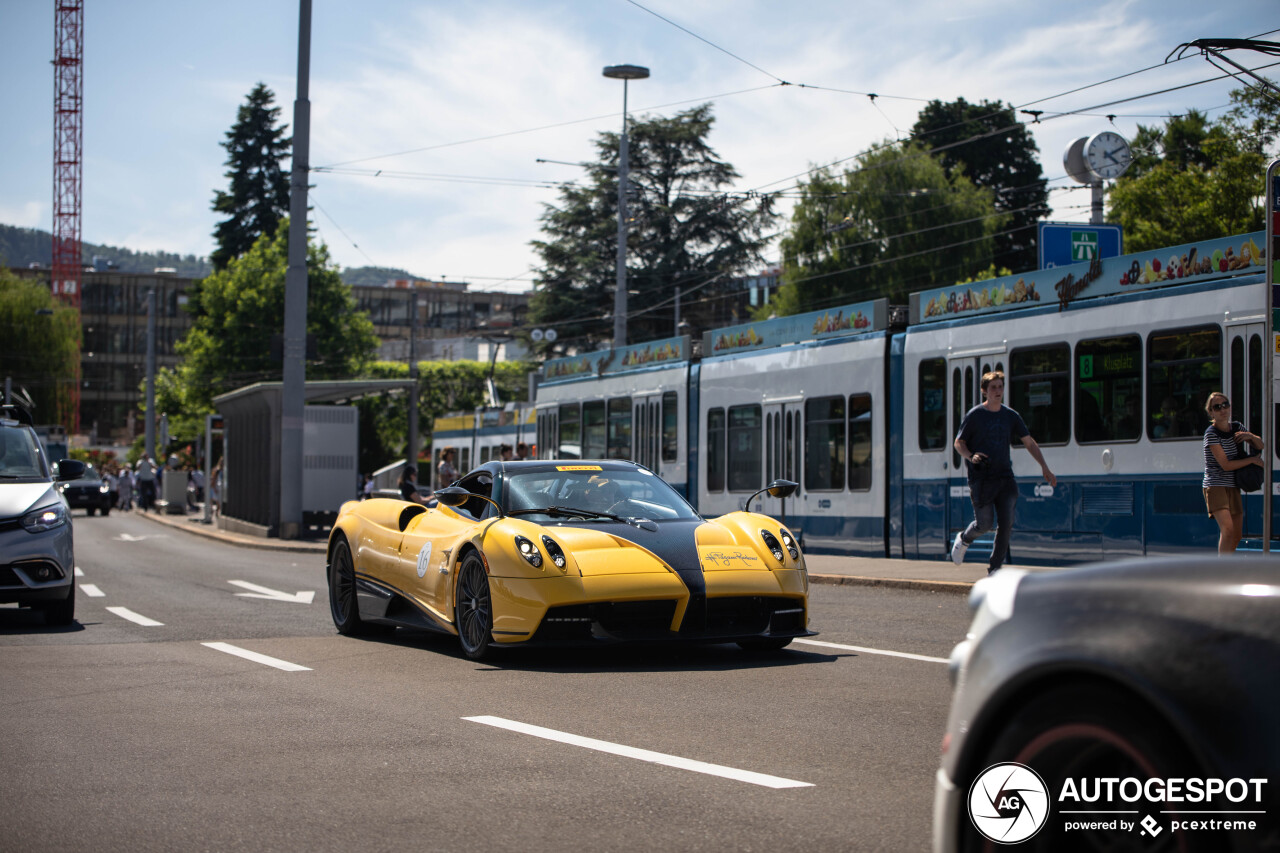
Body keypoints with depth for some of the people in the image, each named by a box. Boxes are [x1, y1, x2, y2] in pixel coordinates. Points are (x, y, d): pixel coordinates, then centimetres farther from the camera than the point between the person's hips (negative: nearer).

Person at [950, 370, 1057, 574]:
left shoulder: (1010, 416, 9)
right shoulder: (974, 415, -3)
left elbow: (1029, 442, 13)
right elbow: (958, 443, 2)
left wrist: (1044, 467, 5)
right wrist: (971, 456, -19)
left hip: (1005, 477, 4)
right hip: (981, 479, -4)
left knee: (1006, 523, -5)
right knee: (984, 523, -6)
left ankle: (995, 568, 5)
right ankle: (963, 539, 27)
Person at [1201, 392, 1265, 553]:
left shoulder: (1237, 427, 8)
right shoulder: (1211, 434, -13)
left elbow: (1260, 446, 20)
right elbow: (1226, 465, -18)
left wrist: (1250, 436, -3)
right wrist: (1253, 460, -8)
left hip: (1233, 487, 8)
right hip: (1215, 486, -7)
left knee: (1237, 535, 9)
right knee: (1227, 530, -24)